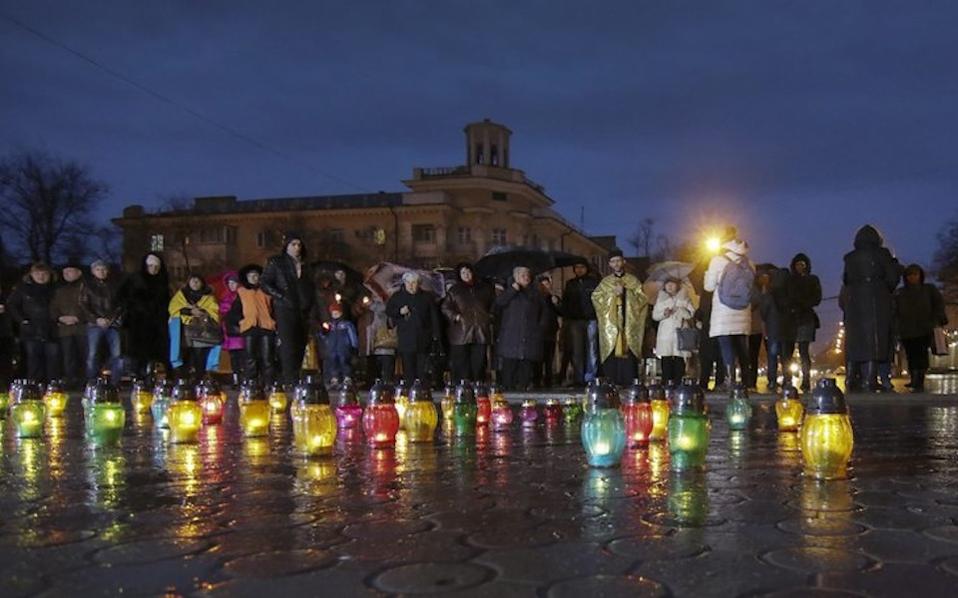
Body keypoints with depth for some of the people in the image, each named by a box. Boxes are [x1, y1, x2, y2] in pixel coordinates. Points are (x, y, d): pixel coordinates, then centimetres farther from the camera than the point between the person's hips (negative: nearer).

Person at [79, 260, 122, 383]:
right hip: (94, 324, -1)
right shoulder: (87, 286, 10)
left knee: (116, 354, -7)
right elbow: (83, 306, 3)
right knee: (92, 355, -6)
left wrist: (112, 318, -4)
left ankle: (116, 381, -2)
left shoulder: (113, 285, 15)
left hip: (112, 324, 1)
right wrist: (96, 319, -9)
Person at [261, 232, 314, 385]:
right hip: (285, 310, -5)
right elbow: (265, 283, -1)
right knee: (288, 346, -13)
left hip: (303, 311, 5)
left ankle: (294, 381, 5)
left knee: (300, 346, 1)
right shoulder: (276, 262, 5)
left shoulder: (304, 265, 20)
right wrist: (281, 296, -9)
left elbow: (310, 287, 28)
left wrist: (310, 303, 14)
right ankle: (291, 382, -16)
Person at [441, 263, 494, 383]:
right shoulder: (454, 290, 10)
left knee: (479, 365, 1)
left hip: (481, 333, 2)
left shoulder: (485, 288, 14)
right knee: (462, 367, -4)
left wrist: (490, 316, 9)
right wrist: (455, 316, -8)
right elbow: (445, 307, 7)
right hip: (461, 335, -1)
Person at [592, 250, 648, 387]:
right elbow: (595, 297, 3)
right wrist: (613, 293, -8)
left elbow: (642, 299, 2)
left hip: (629, 325, 0)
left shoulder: (633, 281, 12)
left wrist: (625, 292, -10)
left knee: (629, 355, -9)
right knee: (611, 357, -7)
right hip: (611, 325, 0)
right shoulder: (605, 282, 14)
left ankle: (629, 385, -6)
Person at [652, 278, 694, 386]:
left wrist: (680, 310, -11)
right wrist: (664, 314, -9)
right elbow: (654, 315, 10)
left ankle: (678, 385, -6)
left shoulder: (684, 298, 14)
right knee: (666, 361, -5)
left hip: (680, 333, -1)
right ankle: (665, 385, -4)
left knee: (679, 360, -7)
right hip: (665, 334, 1)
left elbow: (691, 313, 5)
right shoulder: (661, 298, 17)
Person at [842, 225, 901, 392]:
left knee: (857, 339, 6)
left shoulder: (850, 257, 9)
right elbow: (892, 278, -2)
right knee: (874, 338, -4)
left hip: (854, 301, 3)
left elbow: (845, 280, 12)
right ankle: (871, 380, -10)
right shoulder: (881, 254, -1)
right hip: (877, 302, -3)